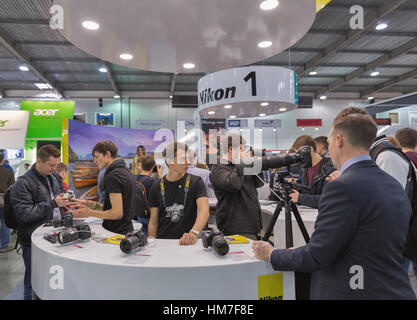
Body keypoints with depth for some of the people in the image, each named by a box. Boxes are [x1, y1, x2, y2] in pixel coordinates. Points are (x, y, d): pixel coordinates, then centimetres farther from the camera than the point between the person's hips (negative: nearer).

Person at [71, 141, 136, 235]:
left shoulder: (113, 176, -18)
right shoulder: (126, 172, 10)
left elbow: (117, 213, -22)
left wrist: (90, 213, -12)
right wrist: (92, 205, 8)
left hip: (116, 233, -9)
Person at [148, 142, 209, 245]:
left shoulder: (196, 182, -2)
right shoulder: (157, 187, 4)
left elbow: (204, 210, -16)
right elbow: (153, 222, 9)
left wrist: (194, 233, -32)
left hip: (187, 243, -1)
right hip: (163, 243, 2)